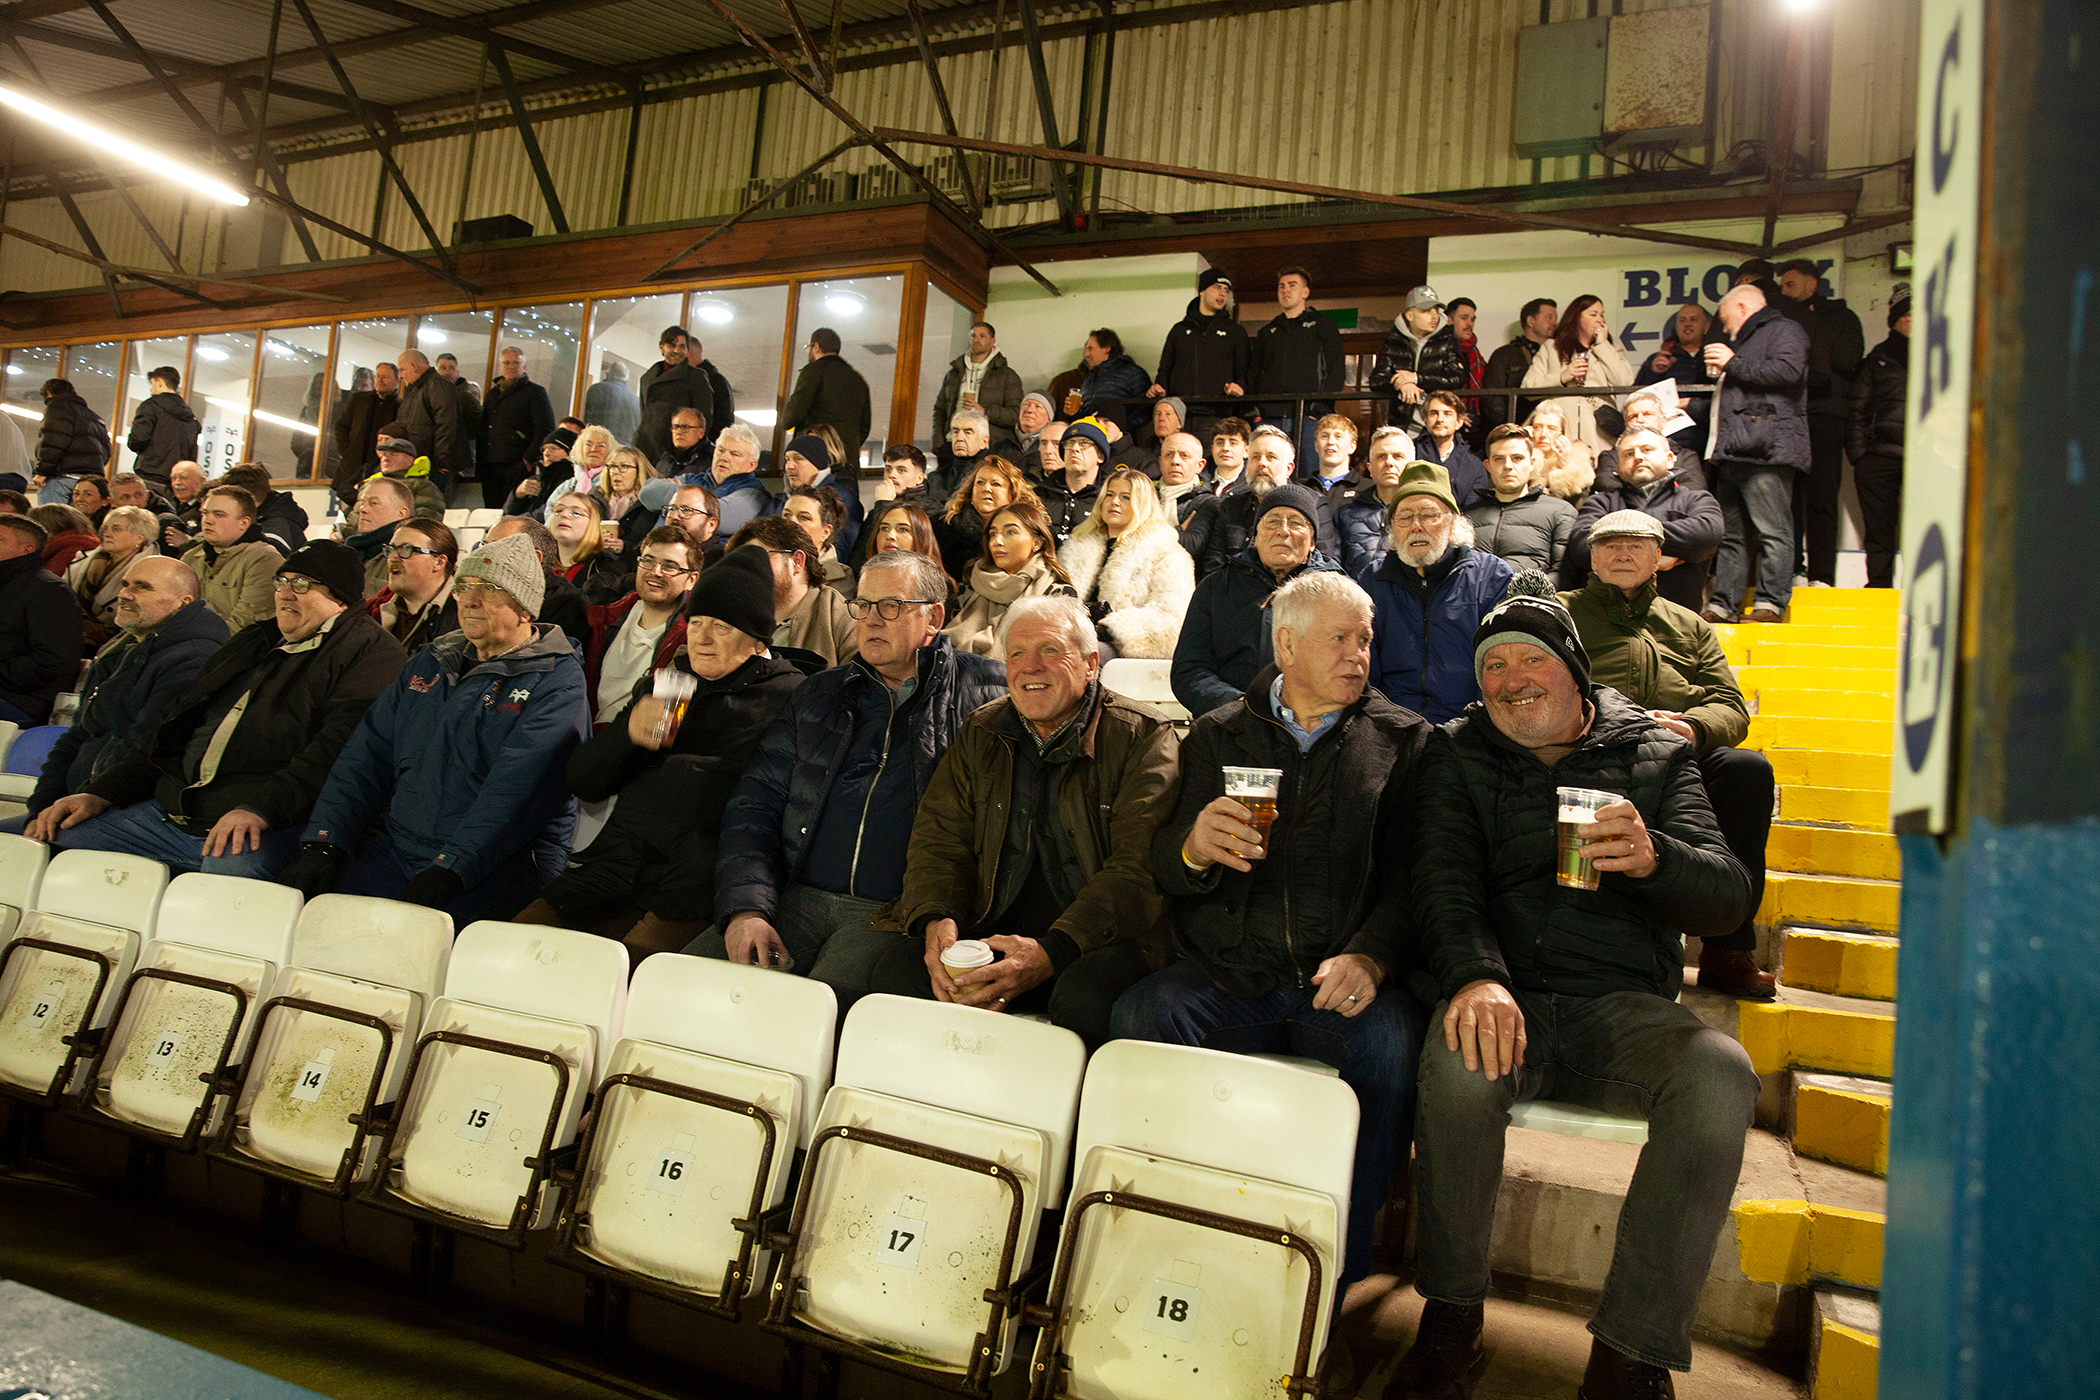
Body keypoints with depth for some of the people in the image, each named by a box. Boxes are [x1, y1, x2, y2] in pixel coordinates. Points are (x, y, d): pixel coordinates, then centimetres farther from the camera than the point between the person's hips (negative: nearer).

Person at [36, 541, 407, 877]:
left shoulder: (369, 652, -1)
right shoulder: (253, 642, 27)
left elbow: (336, 746, -17)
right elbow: (174, 730, 29)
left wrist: (261, 808, -28)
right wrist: (99, 794, 18)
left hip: (268, 826, -8)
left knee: (229, 867, -39)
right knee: (52, 840, 4)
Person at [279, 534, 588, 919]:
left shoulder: (557, 681, -3)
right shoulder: (428, 664, 20)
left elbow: (518, 787, -17)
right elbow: (367, 757, 16)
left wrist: (450, 869, -26)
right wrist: (323, 842, 1)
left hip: (500, 866, -6)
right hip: (394, 851, 6)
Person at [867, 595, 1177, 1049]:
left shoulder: (1144, 737, -3)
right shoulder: (980, 735, 14)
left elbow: (1139, 868, -13)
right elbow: (938, 839, 11)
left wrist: (1051, 952, -25)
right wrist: (936, 920, -12)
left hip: (1097, 941, -4)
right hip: (991, 933, 4)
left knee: (1085, 997, -36)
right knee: (896, 974, -22)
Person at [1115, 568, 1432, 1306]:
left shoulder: (1403, 740, 14)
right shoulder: (1218, 735, 16)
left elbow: (1414, 872, 3)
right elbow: (1164, 870, 10)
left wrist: (1372, 955, -18)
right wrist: (1193, 847, -16)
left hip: (1339, 985, -1)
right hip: (1228, 981, 1)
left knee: (1394, 1038, -32)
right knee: (1139, 1013, -28)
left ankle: (1339, 1277, -13)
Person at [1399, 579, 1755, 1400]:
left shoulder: (1656, 754, 13)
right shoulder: (1459, 763, 13)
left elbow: (1727, 900, 2)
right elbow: (1443, 885, -3)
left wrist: (1653, 858, -22)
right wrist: (1475, 976, -26)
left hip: (1627, 1008, 1)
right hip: (1510, 1000, -1)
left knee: (1720, 1076, -31)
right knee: (1462, 1056, -34)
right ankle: (1450, 1314, -13)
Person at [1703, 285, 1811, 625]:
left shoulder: (1784, 331, 4)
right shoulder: (1744, 341, 33)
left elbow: (1788, 370, -16)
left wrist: (1734, 364, -7)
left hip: (1766, 453, -10)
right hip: (1734, 453, 10)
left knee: (1772, 531, -11)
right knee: (1732, 534, 6)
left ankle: (1771, 603, -12)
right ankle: (1722, 605, 6)